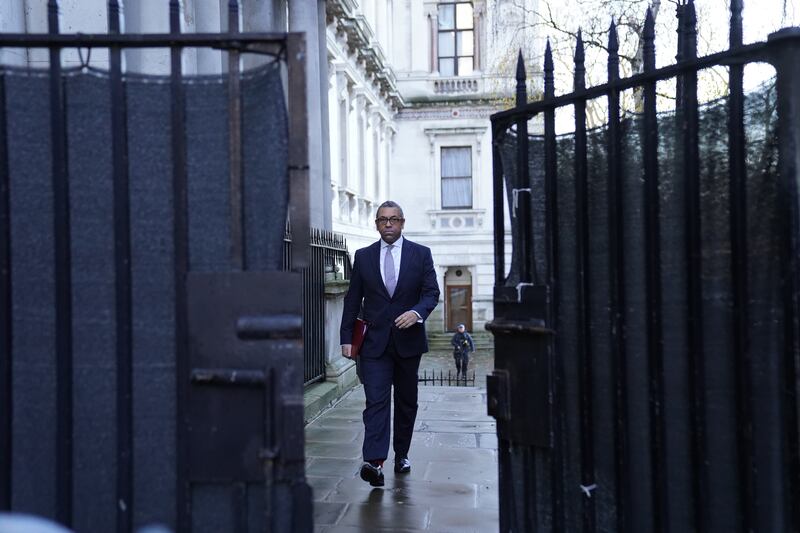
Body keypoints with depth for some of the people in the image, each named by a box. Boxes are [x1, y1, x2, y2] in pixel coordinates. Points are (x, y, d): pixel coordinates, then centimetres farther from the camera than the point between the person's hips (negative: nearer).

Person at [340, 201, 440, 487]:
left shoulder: (421, 254, 4)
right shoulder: (363, 256, 6)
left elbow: (432, 292, -1)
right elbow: (353, 299, 7)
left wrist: (416, 312, -21)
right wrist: (347, 337, 1)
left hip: (408, 340, 1)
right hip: (375, 341, -1)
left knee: (406, 402, 12)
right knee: (376, 401, -11)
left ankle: (401, 455, 28)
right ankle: (374, 462, -19)